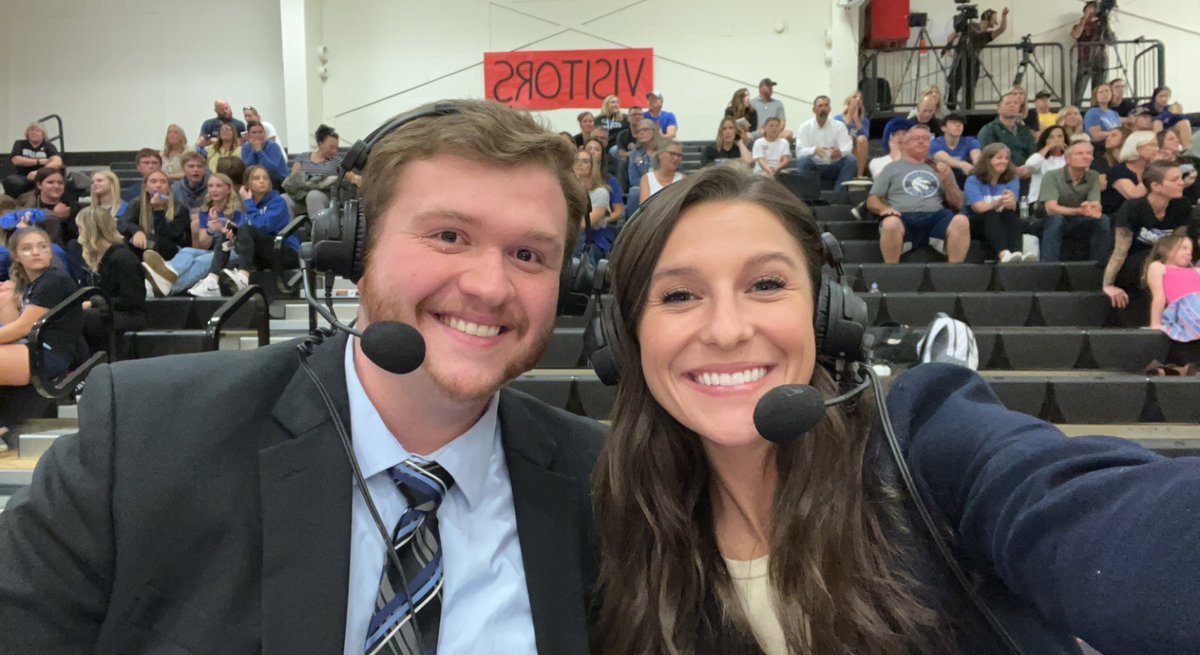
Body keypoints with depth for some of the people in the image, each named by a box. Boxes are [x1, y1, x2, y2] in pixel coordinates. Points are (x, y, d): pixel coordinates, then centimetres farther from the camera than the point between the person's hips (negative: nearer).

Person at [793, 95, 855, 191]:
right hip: (813, 166, -2)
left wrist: (840, 152, -36)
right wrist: (814, 150, -37)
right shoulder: (805, 127, -2)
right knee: (802, 160, -32)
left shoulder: (839, 125, 2)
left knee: (851, 160, -24)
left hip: (833, 167, 2)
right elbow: (799, 151, -15)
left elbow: (847, 147, -9)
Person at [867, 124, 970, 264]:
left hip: (936, 217, 2)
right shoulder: (892, 168, 21)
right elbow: (872, 201, 14)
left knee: (961, 221, -31)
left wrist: (947, 180, 4)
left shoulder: (941, 169, 27)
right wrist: (884, 208, -10)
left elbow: (958, 205, 21)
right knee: (890, 223, -39)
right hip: (903, 218, -2)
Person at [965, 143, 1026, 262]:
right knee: (991, 214, -34)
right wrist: (998, 203, -36)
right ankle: (1003, 254, -60)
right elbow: (979, 208, -16)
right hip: (978, 223, -3)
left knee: (1011, 214, -28)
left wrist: (1010, 203, -34)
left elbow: (1012, 208, -8)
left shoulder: (1012, 181, 10)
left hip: (1003, 223, 3)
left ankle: (1016, 252, -55)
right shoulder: (973, 181, -1)